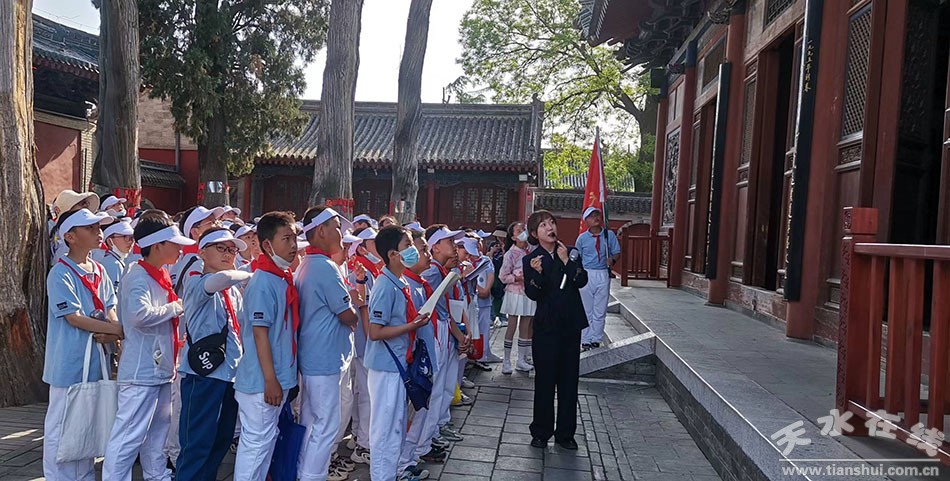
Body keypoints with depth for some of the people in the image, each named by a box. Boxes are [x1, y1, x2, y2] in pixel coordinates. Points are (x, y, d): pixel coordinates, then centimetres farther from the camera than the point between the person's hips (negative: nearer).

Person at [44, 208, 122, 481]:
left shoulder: (99, 271, 9)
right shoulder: (61, 273, -13)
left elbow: (110, 310, 7)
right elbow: (74, 318, -17)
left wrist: (112, 333, -14)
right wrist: (119, 329, -18)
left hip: (95, 360, 7)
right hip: (69, 364, -7)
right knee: (61, 427, 3)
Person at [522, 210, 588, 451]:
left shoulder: (571, 253, 5)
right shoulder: (530, 260, -2)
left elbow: (582, 281, -7)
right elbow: (532, 294, -11)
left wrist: (566, 261, -16)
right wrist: (537, 273, -28)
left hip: (571, 324, 3)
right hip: (546, 325, -3)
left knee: (569, 379, 8)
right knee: (545, 380, 2)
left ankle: (565, 433, 19)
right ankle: (541, 432, 16)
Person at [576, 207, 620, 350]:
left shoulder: (609, 235, 2)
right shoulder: (582, 238, 1)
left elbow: (616, 252, 6)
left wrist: (612, 260, -16)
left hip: (603, 275, 1)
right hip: (587, 275, 0)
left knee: (600, 311, 6)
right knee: (586, 310, 6)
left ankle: (596, 340, 16)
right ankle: (585, 341, 14)